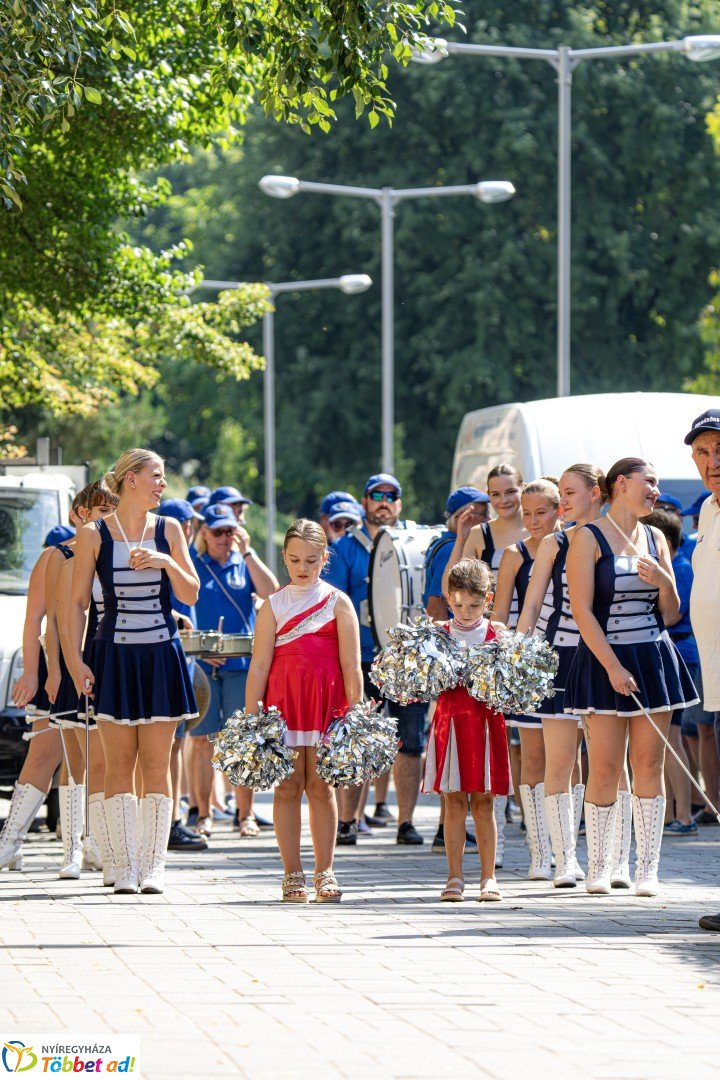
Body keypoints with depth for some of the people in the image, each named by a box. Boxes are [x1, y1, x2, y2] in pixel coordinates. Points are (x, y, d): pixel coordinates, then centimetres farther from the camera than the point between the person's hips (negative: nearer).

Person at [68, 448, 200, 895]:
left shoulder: (168, 530, 6)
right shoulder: (95, 535, 0)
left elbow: (191, 595, 6)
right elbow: (78, 602, 2)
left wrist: (167, 562, -12)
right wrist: (77, 659, -6)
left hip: (160, 657, 2)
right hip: (115, 657, -1)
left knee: (156, 764, 0)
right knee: (119, 763, -2)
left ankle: (154, 864, 3)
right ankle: (125, 866, 1)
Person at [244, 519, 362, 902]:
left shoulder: (338, 603, 5)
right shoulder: (273, 606, 7)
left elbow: (351, 665, 2)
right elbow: (259, 665, 4)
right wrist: (250, 718, -1)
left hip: (326, 701, -1)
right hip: (283, 701, 1)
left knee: (321, 785, 2)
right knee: (287, 786, -1)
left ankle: (324, 872, 8)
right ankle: (292, 874, 4)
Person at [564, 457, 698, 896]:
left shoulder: (655, 539, 12)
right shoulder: (589, 538, -3)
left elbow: (671, 612, 15)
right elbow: (582, 610, -9)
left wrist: (663, 580, -7)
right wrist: (613, 667, -15)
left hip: (654, 660, 4)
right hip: (604, 660, -4)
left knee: (649, 764, 2)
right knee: (605, 768, -5)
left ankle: (648, 869, 4)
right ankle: (598, 868, 5)